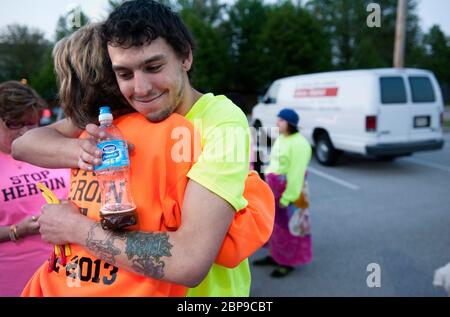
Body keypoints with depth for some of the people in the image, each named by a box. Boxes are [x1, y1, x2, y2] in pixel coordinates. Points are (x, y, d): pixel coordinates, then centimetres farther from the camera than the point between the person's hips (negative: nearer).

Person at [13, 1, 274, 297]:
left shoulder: (223, 122, -28)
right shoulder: (121, 112, -8)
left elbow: (190, 261, -36)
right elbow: (23, 144, -7)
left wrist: (73, 226, -24)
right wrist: (80, 149, -29)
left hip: (207, 289, -5)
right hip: (138, 284, 5)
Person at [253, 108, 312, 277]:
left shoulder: (298, 144, -18)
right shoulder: (280, 138, 12)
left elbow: (296, 174, -21)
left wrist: (287, 197, -22)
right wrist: (269, 187, 13)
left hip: (289, 190, -9)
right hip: (274, 190, 9)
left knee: (288, 226, 3)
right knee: (276, 224, 18)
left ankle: (289, 262, 17)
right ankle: (275, 255, 33)